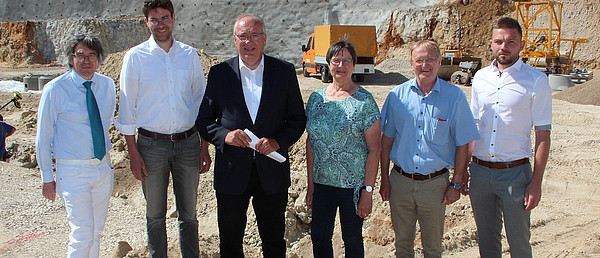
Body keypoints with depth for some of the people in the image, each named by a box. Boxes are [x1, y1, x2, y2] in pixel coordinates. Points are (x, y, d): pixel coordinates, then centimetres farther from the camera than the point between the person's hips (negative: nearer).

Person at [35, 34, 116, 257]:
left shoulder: (108, 85, 2)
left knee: (96, 232, 16)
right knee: (83, 235, -5)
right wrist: (47, 177, -2)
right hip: (73, 171, -5)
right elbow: (43, 136, -5)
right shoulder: (55, 90, -11)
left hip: (103, 166, 5)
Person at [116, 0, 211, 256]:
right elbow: (127, 106, -1)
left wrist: (205, 146, 6)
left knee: (188, 214, 11)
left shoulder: (189, 54, 4)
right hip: (152, 145, -2)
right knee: (155, 215, 10)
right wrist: (133, 152, -6)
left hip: (188, 142, 2)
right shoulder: (136, 57, -2)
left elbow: (201, 99, 9)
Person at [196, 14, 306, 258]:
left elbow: (298, 118, 3)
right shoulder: (219, 73, 0)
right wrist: (224, 135, -17)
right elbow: (204, 121, 2)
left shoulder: (285, 71, 0)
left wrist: (279, 141, -15)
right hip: (231, 172, 0)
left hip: (272, 173, 0)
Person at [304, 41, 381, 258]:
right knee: (319, 236, 10)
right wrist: (310, 185, 6)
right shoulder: (316, 98, 4)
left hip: (353, 184, -4)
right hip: (322, 183, 4)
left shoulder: (364, 100, -9)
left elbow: (374, 149, -10)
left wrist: (368, 191, -14)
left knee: (352, 238, 11)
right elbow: (310, 142, 9)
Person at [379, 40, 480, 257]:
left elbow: (462, 145, -2)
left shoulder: (455, 97, -5)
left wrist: (456, 184, -4)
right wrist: (384, 179, 4)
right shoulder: (397, 95, 0)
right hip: (400, 181, 2)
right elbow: (387, 139, 6)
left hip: (435, 184, -1)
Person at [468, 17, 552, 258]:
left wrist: (536, 183, -11)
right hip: (479, 172, 4)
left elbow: (543, 136, -6)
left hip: (515, 172, -3)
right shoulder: (480, 77, 6)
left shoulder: (536, 81, -6)